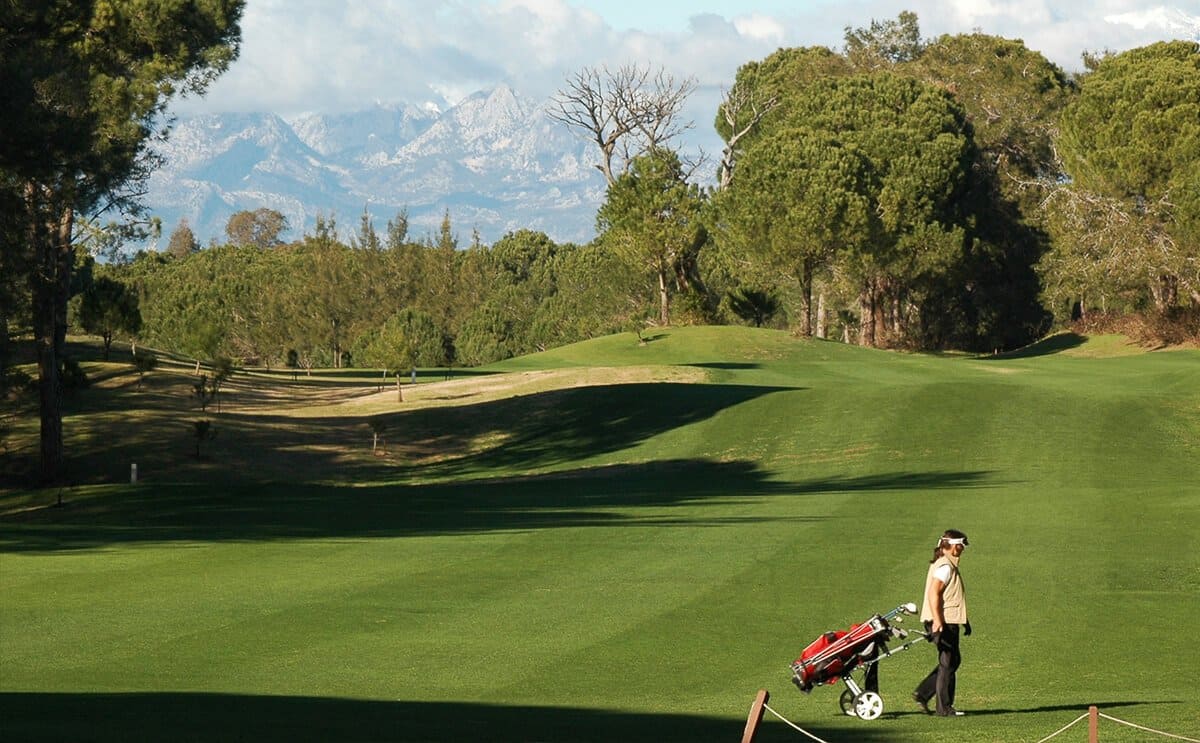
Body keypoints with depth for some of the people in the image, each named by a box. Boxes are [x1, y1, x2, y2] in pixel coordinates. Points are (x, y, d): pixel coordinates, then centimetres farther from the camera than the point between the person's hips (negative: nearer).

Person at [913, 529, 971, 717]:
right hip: (944, 622, -10)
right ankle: (945, 708, 4)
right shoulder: (945, 566, -15)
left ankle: (923, 693, 15)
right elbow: (934, 593, -24)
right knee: (948, 663, -3)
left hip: (948, 621, 10)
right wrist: (938, 622, -28)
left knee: (953, 660, 15)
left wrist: (964, 620, 27)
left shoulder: (948, 565, 18)